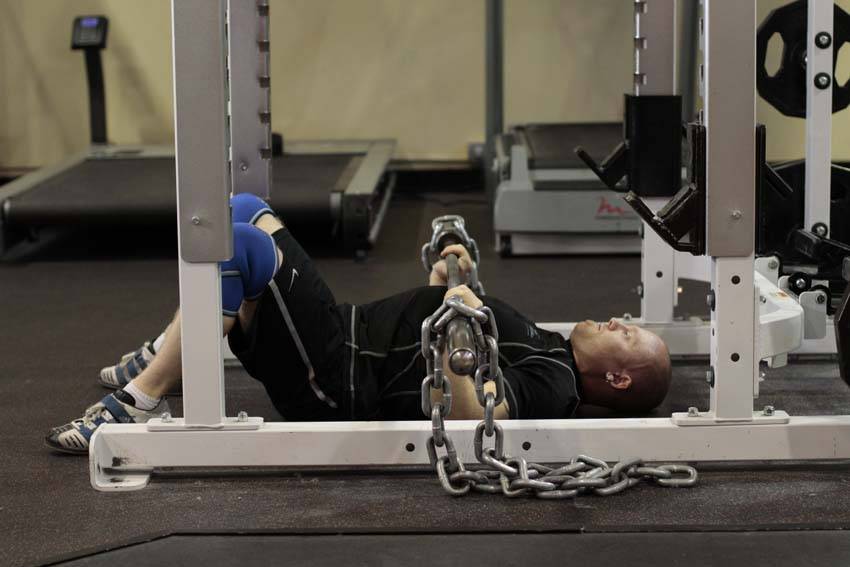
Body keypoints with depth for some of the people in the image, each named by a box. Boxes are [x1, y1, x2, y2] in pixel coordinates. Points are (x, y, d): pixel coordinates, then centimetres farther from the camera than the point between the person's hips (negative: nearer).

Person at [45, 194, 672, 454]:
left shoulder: (552, 385, -11)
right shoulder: (542, 348, 19)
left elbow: (467, 417, -31)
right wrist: (446, 279, 17)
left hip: (337, 387, -10)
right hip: (348, 333, 10)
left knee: (239, 242, -27)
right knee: (244, 209, 9)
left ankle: (141, 401, -17)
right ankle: (164, 358, 13)